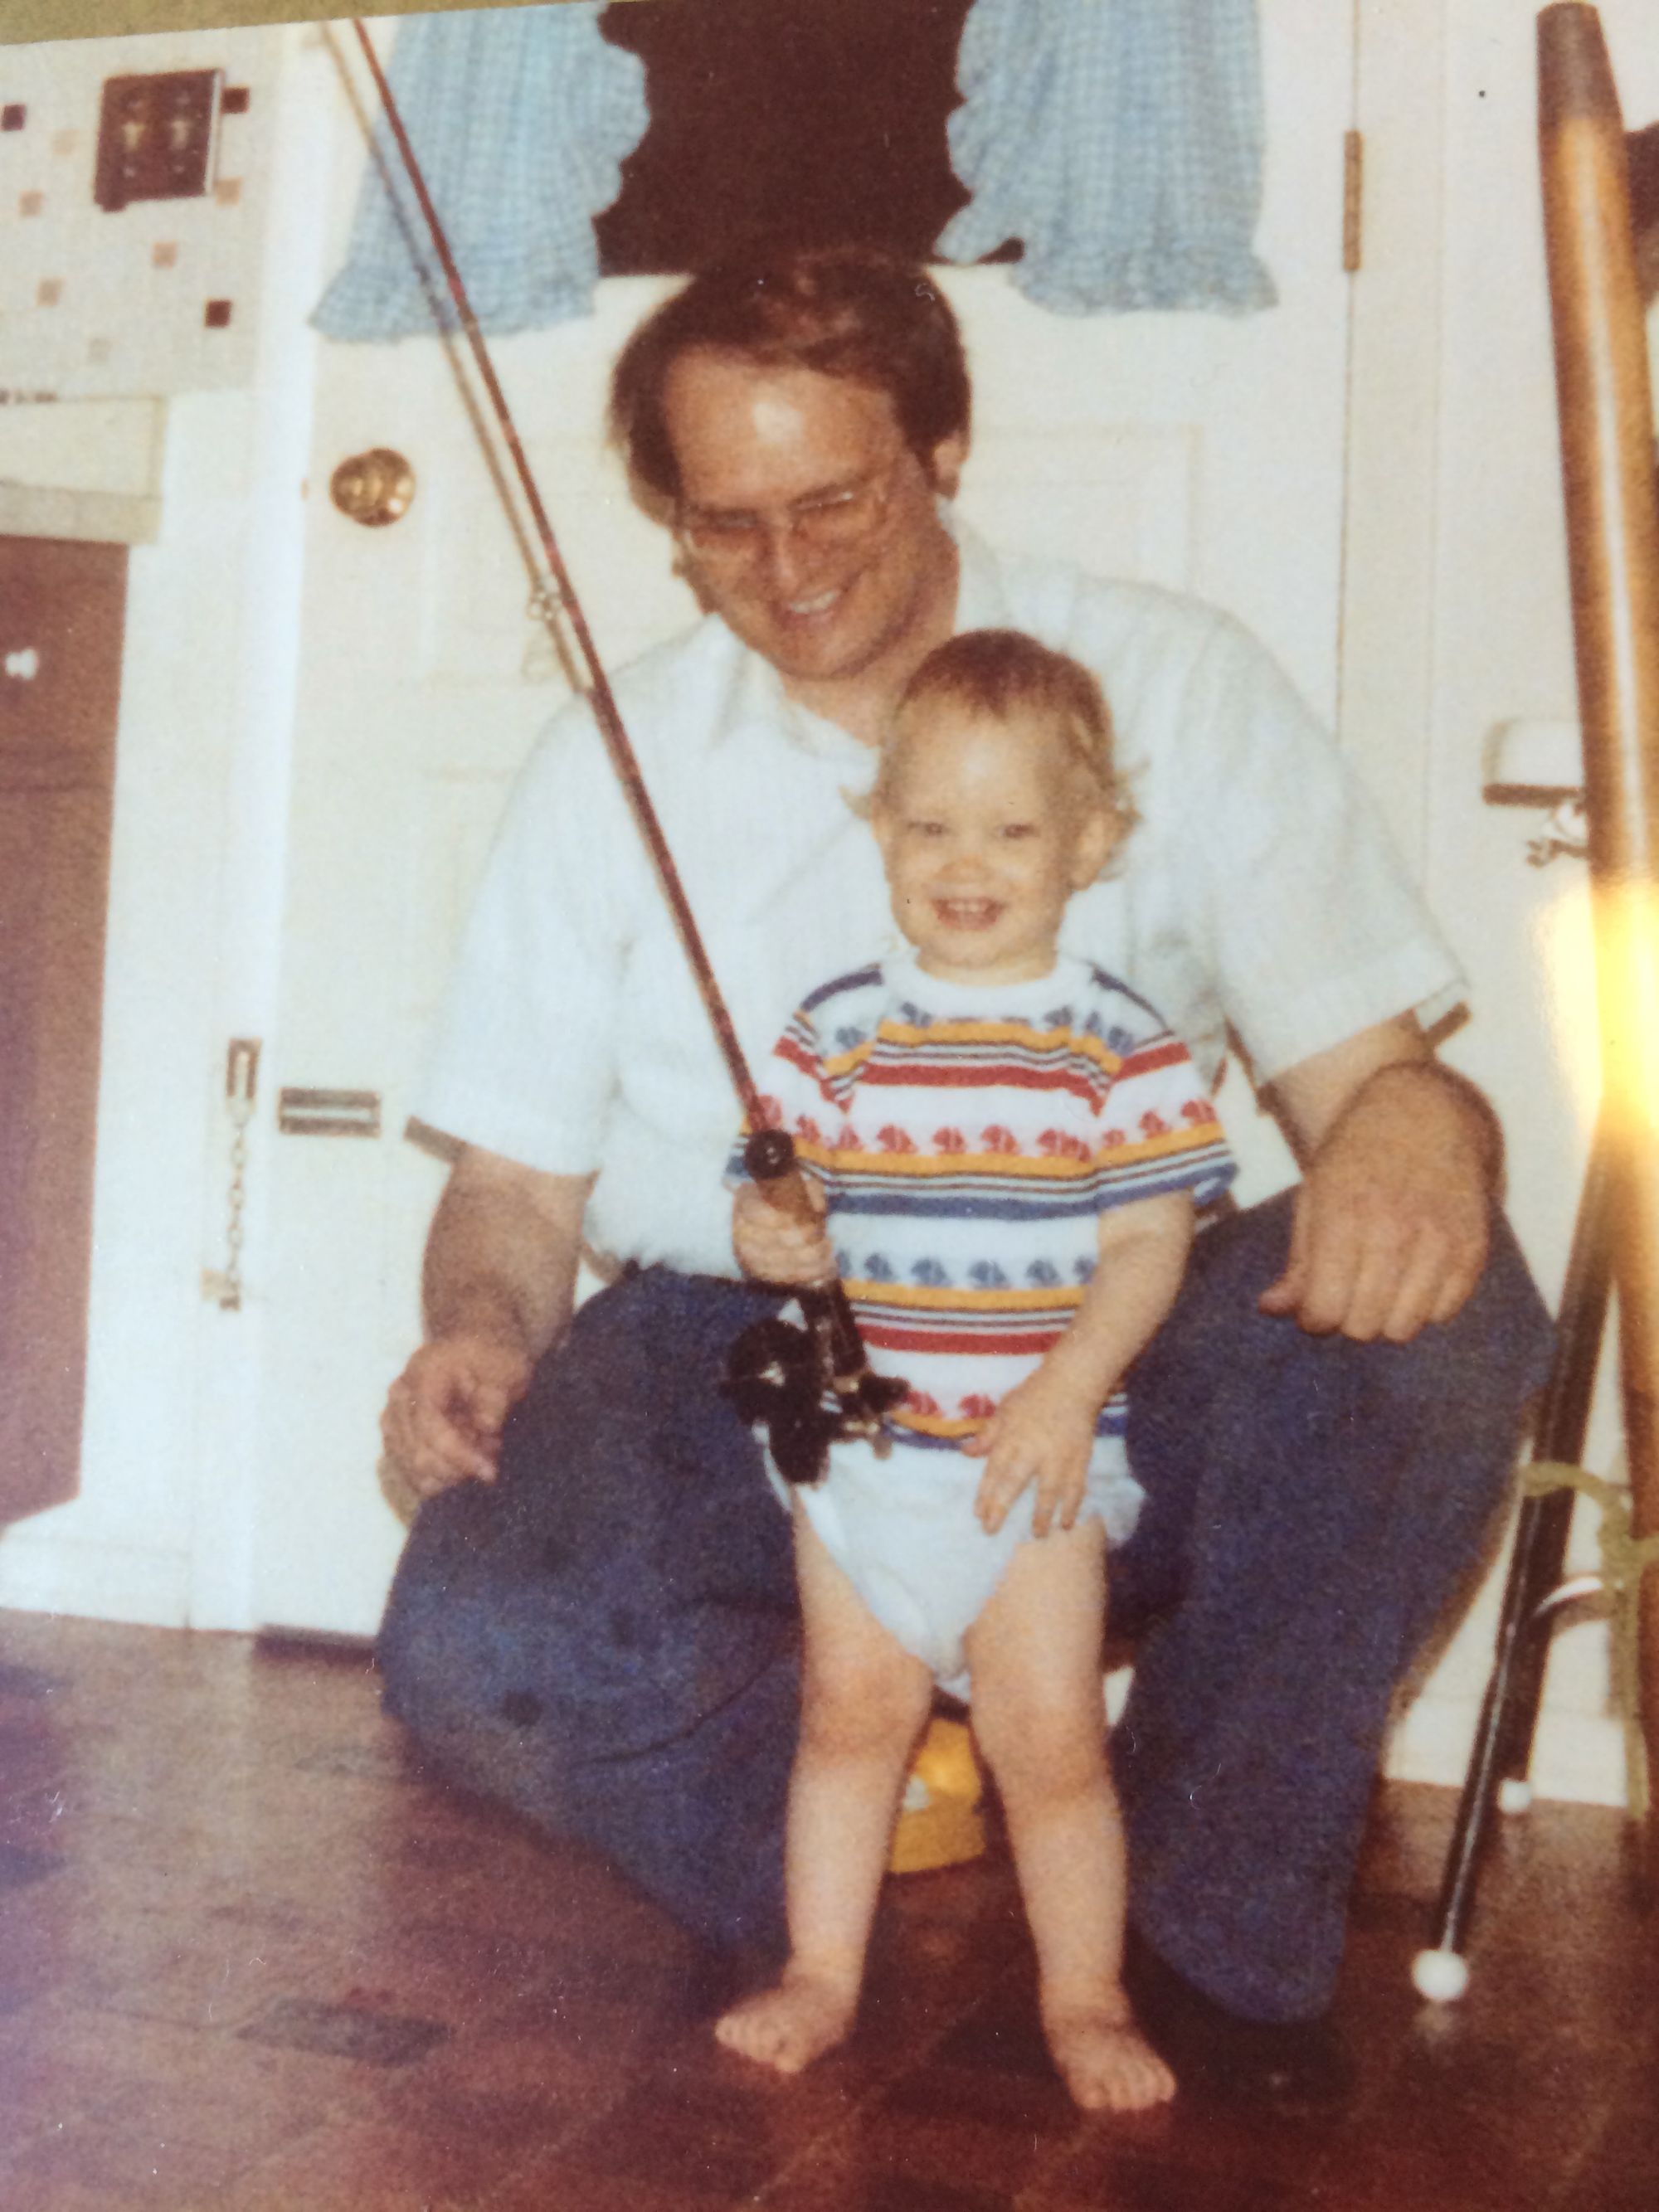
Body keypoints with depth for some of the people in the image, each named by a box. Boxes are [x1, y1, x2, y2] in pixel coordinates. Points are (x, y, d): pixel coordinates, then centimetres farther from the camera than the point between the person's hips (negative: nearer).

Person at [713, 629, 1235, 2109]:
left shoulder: (1118, 1045, -4)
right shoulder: (836, 1033, 2)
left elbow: (1150, 1240, -7)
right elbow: (782, 1182, 8)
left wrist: (1067, 1390, -18)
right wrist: (772, 1239, -16)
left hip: (1037, 1453, -2)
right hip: (860, 1438, 2)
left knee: (1049, 1737, 1)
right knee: (851, 1712, 10)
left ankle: (1086, 1998, 19)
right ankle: (822, 1974, 25)